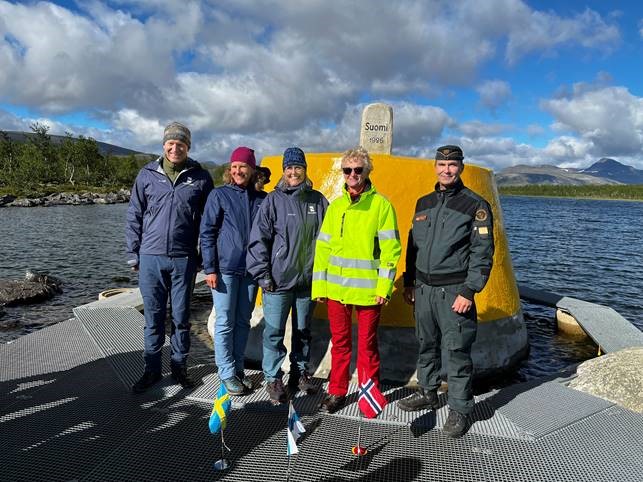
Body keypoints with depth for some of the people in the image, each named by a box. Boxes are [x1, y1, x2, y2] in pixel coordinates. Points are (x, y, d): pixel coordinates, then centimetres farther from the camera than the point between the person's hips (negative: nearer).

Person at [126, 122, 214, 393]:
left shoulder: (200, 177, 3)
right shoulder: (147, 175, 4)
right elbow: (134, 216, 8)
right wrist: (133, 254, 5)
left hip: (184, 259, -1)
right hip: (151, 258, 1)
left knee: (181, 316, 9)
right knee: (153, 317, 9)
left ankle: (179, 366, 25)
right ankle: (152, 369, 24)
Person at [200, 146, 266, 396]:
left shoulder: (262, 199, 7)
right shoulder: (219, 195, -2)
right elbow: (207, 233, -3)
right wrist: (210, 268, -8)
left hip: (251, 270, 3)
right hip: (225, 269, -3)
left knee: (243, 322, 12)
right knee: (225, 323, 2)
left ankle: (238, 368, 25)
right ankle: (227, 374, 14)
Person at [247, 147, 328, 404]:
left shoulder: (317, 200, 5)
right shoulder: (274, 200, -4)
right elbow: (259, 238, -5)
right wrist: (262, 273, -8)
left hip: (308, 280, 3)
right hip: (278, 281, -3)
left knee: (303, 330, 16)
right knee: (274, 332, 3)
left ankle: (300, 373, 32)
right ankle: (273, 378, 20)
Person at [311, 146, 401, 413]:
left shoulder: (381, 205, -4)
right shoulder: (335, 206, 9)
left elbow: (390, 248, -7)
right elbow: (323, 246, 10)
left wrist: (384, 286, -12)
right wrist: (319, 285, 6)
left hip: (368, 289, -3)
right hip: (336, 288, 4)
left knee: (366, 344, 8)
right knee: (340, 341, 13)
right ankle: (337, 391, 27)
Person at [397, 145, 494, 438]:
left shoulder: (475, 205, -5)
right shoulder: (423, 203, 12)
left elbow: (482, 252, -9)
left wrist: (468, 292, -15)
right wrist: (409, 283, 14)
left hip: (454, 291, -5)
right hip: (423, 289, 6)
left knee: (456, 351, 0)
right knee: (426, 345, 16)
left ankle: (459, 409, 14)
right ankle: (427, 393, 33)